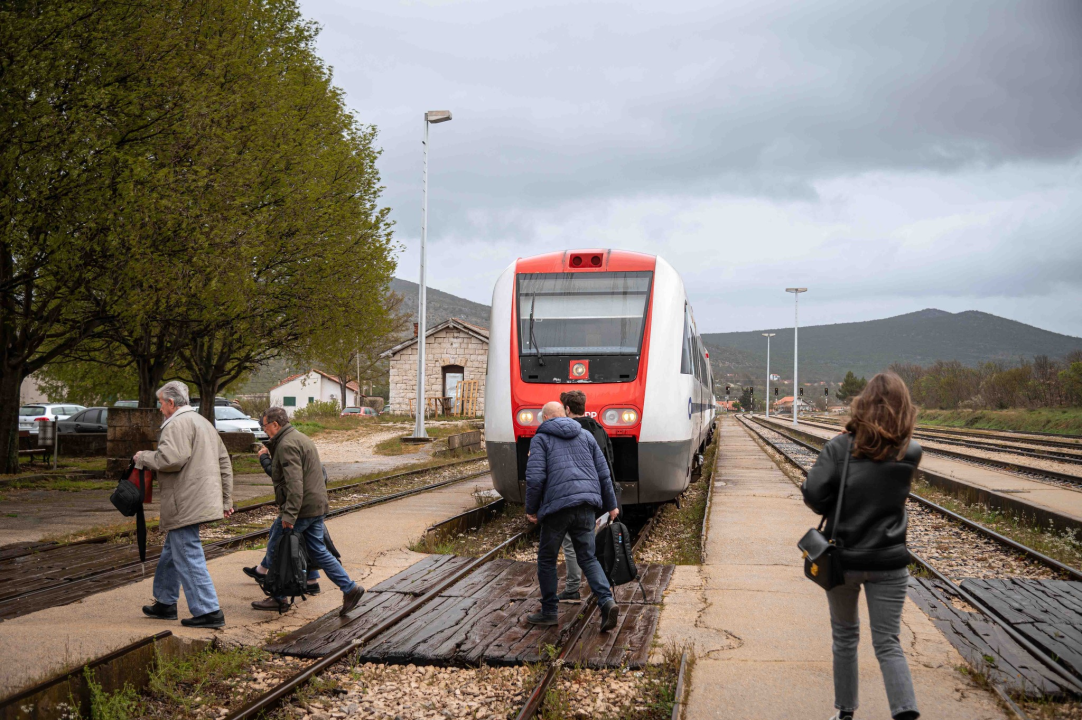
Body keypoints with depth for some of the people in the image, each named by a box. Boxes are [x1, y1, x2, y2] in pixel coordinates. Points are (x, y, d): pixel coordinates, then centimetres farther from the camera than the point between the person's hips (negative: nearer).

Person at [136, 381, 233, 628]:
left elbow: (171, 459, -27)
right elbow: (224, 462, 22)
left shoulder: (178, 424, -12)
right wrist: (226, 499, 25)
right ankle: (165, 603, 32)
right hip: (199, 502, 11)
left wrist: (143, 457, -9)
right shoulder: (203, 422, 21)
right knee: (171, 552, 22)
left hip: (185, 504, -10)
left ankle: (209, 612, -8)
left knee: (188, 557, -8)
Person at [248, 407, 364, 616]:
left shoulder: (287, 444, -15)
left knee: (275, 551, 3)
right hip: (316, 506, 10)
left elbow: (294, 482, -25)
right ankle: (349, 588, 5)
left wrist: (289, 514, -27)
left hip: (301, 508, -10)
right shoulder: (300, 438, 19)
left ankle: (278, 598, 11)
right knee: (318, 551, 12)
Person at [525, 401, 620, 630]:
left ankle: (549, 611, 18)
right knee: (588, 558, 11)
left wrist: (531, 509, 3)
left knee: (547, 559, 12)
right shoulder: (585, 435, 18)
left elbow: (535, 477, -8)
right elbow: (603, 473, 15)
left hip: (557, 505, -4)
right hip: (586, 505, 4)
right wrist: (611, 505, 22)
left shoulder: (541, 438, 5)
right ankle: (607, 601, -10)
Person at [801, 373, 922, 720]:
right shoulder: (911, 453, -3)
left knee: (845, 636, 17)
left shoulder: (841, 446, -10)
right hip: (889, 561, 0)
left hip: (842, 560, 0)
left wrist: (832, 510, 3)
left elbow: (813, 493, -15)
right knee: (888, 643, 5)